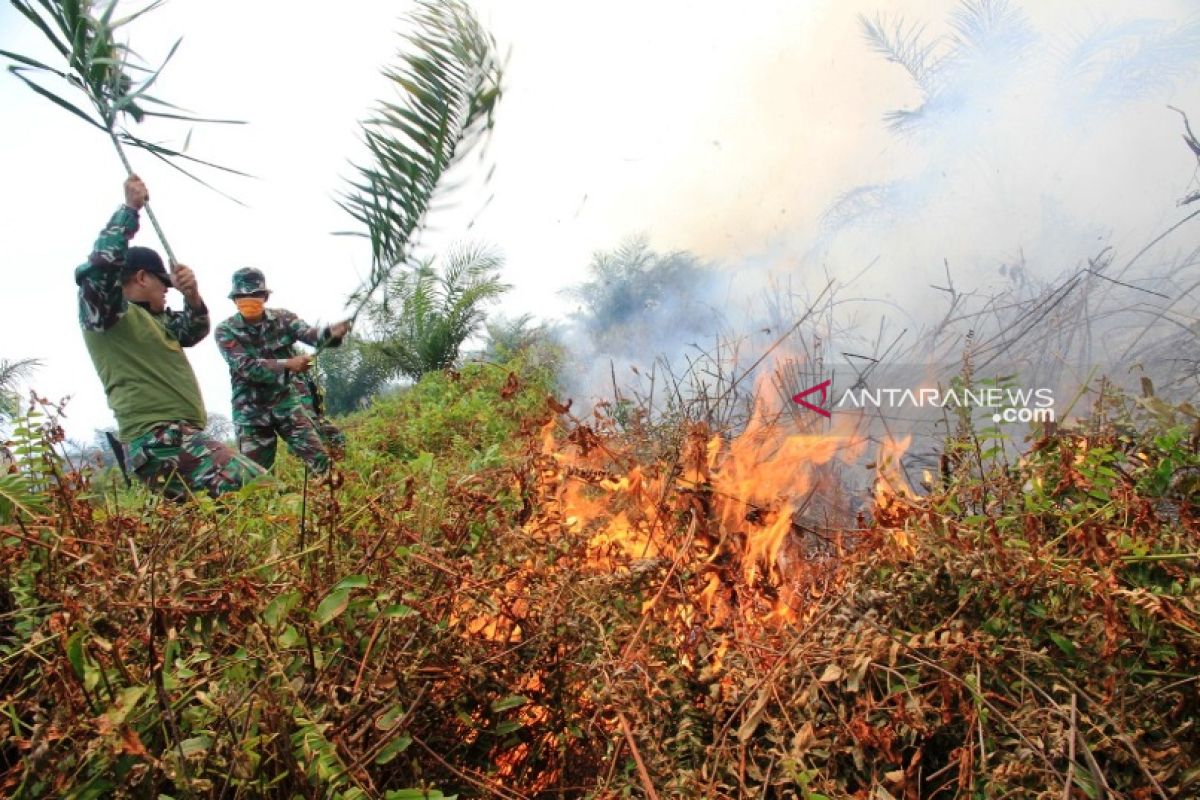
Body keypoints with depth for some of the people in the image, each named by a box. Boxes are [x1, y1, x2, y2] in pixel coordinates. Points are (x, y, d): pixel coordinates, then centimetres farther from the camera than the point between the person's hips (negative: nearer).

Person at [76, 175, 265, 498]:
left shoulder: (152, 318, 21)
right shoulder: (102, 313, -2)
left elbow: (193, 332, 30)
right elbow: (101, 264, -19)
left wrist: (192, 296, 7)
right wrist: (130, 208, -7)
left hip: (180, 436, 10)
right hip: (159, 442, -10)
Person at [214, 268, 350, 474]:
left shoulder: (282, 318, 2)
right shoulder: (226, 330, -4)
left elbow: (309, 334, -14)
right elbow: (245, 366, -17)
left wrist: (331, 332, -38)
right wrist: (286, 364, -31)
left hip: (289, 396, 1)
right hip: (252, 409, 0)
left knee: (319, 456, -8)